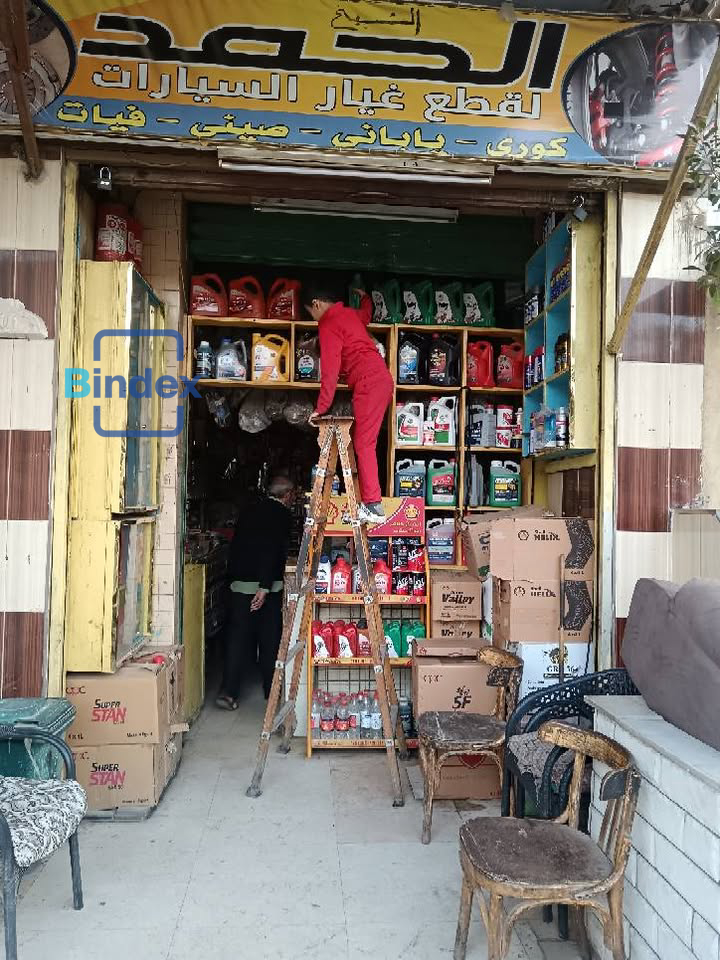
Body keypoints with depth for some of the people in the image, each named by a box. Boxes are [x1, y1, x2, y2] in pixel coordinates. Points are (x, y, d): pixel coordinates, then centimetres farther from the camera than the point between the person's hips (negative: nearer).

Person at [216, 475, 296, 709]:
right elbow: (273, 551, -17)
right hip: (268, 585, -4)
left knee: (237, 637, 6)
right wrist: (264, 587, -20)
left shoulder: (248, 510, 11)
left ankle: (228, 691, -1)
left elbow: (236, 546, 15)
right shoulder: (283, 515, -7)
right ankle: (271, 690, 21)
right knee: (270, 638, 9)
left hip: (239, 584, 5)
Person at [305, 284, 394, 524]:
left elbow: (330, 370, -13)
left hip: (368, 383, -9)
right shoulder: (349, 313, 20)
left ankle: (373, 506, -14)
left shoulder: (328, 325, -6)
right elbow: (367, 314, 47)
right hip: (382, 379, 9)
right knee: (365, 443, 9)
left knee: (364, 444, -10)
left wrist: (321, 408, -10)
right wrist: (365, 296, 65)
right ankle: (371, 501, 8)